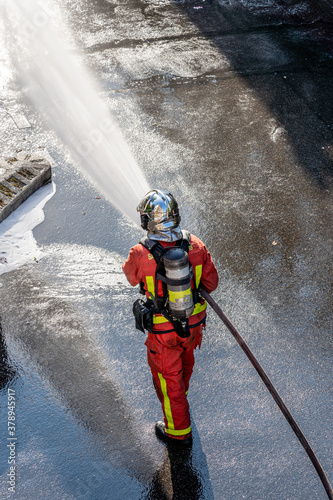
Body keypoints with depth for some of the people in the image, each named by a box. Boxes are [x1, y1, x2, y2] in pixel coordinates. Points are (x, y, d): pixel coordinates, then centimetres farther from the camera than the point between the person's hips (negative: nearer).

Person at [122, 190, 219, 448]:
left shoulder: (140, 255, -28)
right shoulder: (196, 245, -19)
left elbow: (131, 275, -3)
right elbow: (211, 282, -6)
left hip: (163, 331, -4)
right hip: (194, 322, 5)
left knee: (167, 377, 17)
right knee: (185, 360, 33)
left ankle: (178, 431, 34)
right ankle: (180, 394, 64)